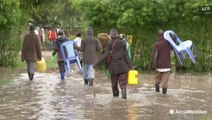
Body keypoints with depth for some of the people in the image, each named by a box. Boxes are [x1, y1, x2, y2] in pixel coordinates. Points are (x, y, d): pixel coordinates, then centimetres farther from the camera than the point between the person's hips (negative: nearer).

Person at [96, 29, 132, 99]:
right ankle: (124, 96, -20)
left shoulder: (109, 45, -2)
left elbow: (105, 56, -9)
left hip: (113, 67, 0)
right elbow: (126, 55, -1)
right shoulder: (123, 43, 1)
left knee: (114, 83, 13)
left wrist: (97, 63, -5)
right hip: (123, 66, 0)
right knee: (123, 83, -2)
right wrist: (130, 65, 2)